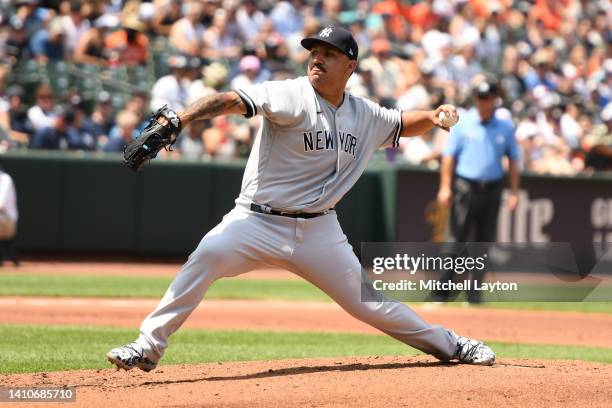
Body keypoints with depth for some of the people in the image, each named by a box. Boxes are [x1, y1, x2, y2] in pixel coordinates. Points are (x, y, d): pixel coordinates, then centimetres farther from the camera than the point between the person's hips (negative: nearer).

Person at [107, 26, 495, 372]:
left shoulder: (364, 114, 5)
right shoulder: (292, 96, -13)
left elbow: (402, 124, 25)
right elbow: (232, 100, -27)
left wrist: (432, 116, 2)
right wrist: (179, 120, -42)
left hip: (319, 230, 4)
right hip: (258, 222, -4)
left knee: (367, 302, 8)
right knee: (208, 256, -31)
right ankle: (149, 346, -26)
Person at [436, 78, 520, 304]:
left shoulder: (505, 127, 8)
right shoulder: (462, 123, 2)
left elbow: (513, 159, 11)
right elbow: (449, 155, 1)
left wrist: (514, 192, 4)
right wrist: (445, 187, -7)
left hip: (492, 190, 2)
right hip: (465, 188, -2)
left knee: (485, 241, 3)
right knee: (456, 240, -6)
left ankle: (474, 290, 10)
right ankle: (443, 288, -2)